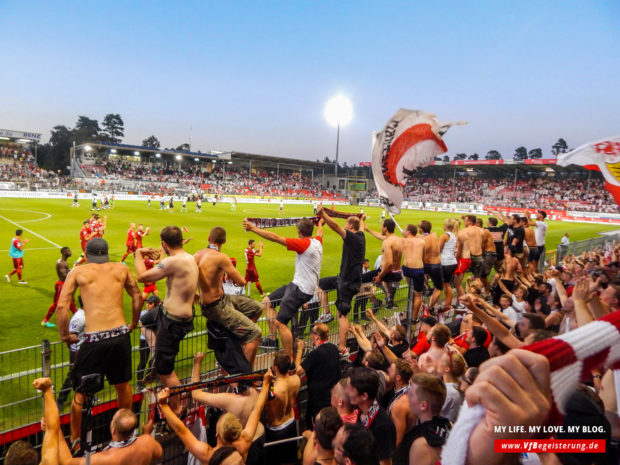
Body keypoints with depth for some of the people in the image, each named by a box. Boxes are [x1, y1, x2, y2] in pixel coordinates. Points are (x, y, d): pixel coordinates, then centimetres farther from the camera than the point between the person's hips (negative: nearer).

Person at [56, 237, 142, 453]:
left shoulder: (78, 272, 3)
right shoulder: (121, 269, 9)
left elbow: (62, 306, -2)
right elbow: (137, 297, 14)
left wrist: (65, 335, 11)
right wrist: (132, 325, 25)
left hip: (94, 339, -3)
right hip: (120, 334, 3)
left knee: (80, 391, 16)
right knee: (123, 385, 21)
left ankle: (75, 440, 31)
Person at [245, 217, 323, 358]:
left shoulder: (304, 244, -19)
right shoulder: (317, 241, 7)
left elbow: (276, 238, -21)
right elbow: (319, 232, 34)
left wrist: (254, 229, -16)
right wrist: (320, 223, 57)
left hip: (301, 290, -10)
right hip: (297, 285, 10)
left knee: (280, 323, -11)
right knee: (267, 301, 13)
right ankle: (272, 339, 16)